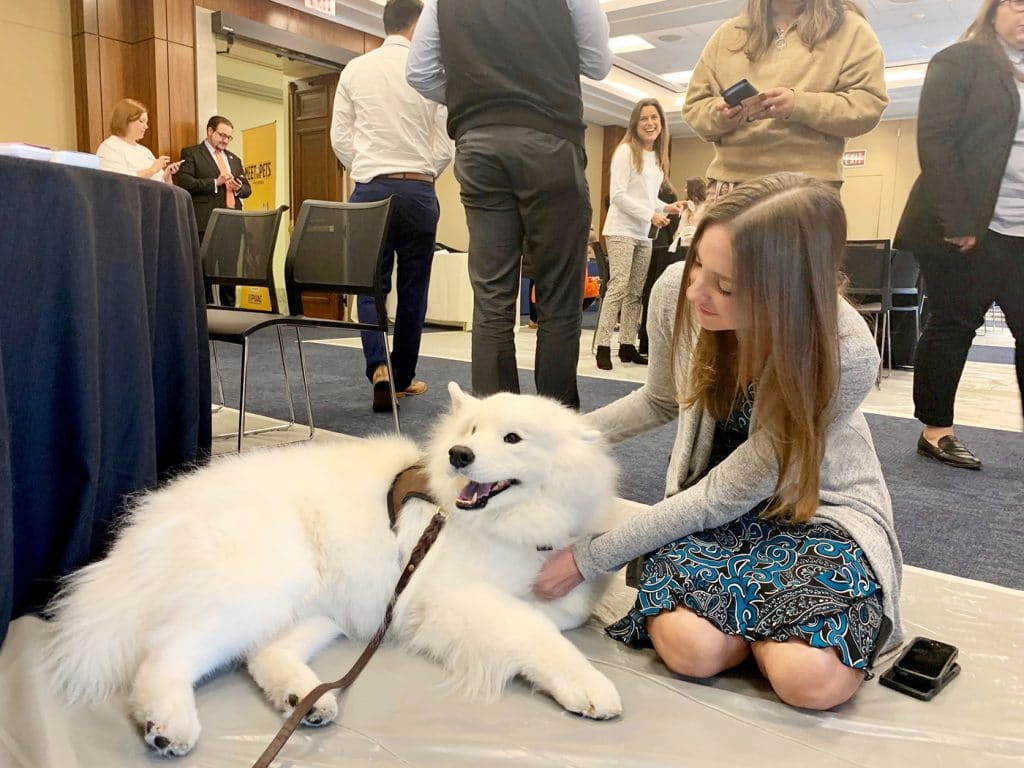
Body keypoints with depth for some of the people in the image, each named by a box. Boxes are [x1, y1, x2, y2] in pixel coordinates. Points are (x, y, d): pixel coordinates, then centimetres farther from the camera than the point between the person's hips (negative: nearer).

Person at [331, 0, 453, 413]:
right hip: (418, 190, -1)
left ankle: (378, 367, -12)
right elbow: (446, 142, -1)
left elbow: (340, 137, 6)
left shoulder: (355, 69, 5)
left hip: (370, 189, 2)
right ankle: (403, 377, 16)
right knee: (412, 287, 8)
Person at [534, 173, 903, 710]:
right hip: (709, 494, 3)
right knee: (692, 648, -25)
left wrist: (589, 559, -21)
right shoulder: (676, 290, -19)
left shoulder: (845, 355, -31)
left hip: (819, 501, -2)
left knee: (810, 678, -27)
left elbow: (725, 495, -24)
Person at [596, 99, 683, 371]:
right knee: (618, 287, -13)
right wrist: (650, 215, -14)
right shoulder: (626, 151, -6)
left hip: (644, 234, 8)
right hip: (622, 231, -7)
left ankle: (627, 345, 10)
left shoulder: (658, 157, 17)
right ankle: (603, 346, -11)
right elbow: (617, 195, -13)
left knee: (636, 292, 6)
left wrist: (666, 207, 1)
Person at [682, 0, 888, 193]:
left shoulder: (849, 27, 10)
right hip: (730, 181, 3)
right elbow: (694, 106, 16)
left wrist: (800, 105, -15)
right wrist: (720, 115, -7)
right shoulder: (728, 34, 19)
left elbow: (869, 105, 0)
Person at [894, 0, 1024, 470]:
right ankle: (936, 430, 12)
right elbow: (934, 140, -10)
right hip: (966, 228, -6)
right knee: (953, 325, 1)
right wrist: (957, 223, -19)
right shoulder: (960, 60, 0)